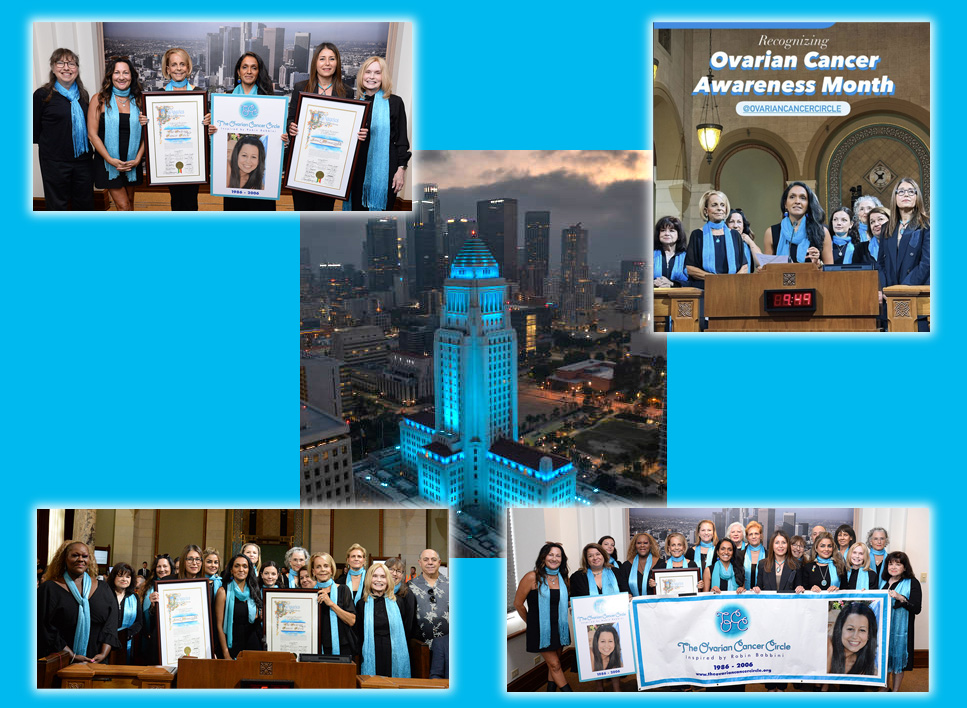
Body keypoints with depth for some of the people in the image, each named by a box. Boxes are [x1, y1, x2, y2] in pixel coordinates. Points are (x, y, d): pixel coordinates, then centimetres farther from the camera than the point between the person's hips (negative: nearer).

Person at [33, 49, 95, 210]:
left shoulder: (83, 94, 10)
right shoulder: (42, 95, -6)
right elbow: (35, 131, -6)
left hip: (83, 160, 5)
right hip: (55, 163, -5)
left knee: (85, 205, 12)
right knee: (57, 207, 4)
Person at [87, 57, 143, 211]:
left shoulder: (137, 100, 5)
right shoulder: (99, 99, -5)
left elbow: (145, 134, 7)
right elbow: (92, 134, -8)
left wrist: (138, 159, -7)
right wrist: (110, 160, -15)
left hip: (132, 163, 3)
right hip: (109, 163, -3)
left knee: (130, 204, 13)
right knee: (123, 206, -8)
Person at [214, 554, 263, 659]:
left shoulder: (253, 591, 10)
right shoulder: (223, 591, -4)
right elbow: (219, 625, -6)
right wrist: (226, 654, -12)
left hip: (253, 643, 4)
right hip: (233, 645, -4)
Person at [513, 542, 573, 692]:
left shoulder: (563, 578, 3)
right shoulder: (532, 577, -14)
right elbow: (518, 604, -5)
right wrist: (531, 622, 7)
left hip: (559, 628, 5)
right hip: (541, 629, -5)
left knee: (553, 664, 12)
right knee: (554, 664, -3)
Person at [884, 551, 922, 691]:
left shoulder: (912, 583, -5)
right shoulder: (884, 581, 10)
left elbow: (917, 608, -12)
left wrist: (900, 598, -23)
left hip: (900, 627, -4)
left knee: (898, 658, 3)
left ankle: (895, 691, 16)